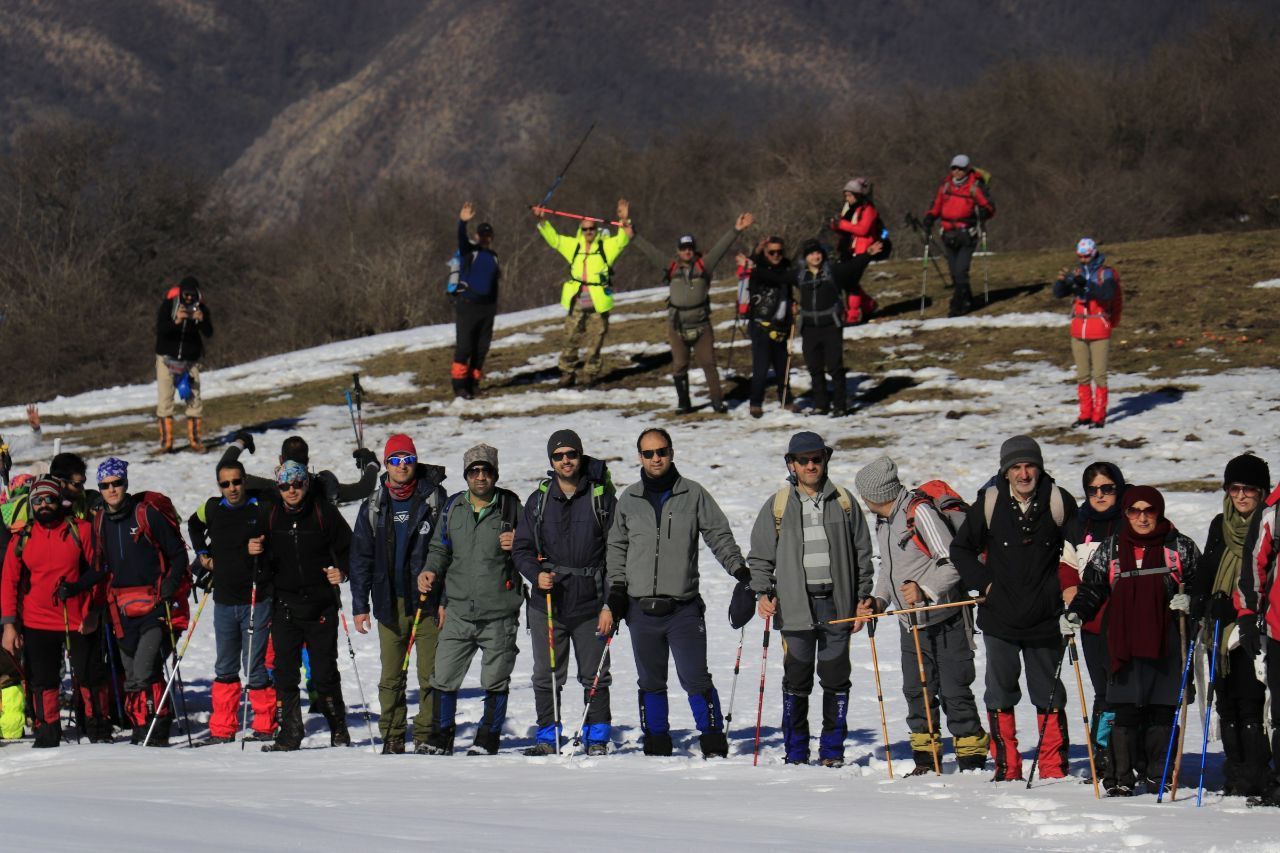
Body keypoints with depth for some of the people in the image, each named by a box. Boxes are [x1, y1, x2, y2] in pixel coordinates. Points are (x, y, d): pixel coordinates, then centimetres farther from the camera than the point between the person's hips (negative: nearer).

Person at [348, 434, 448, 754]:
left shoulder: (434, 500, 2)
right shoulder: (373, 507, 9)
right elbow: (361, 557, 12)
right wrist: (360, 605, 7)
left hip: (427, 603, -2)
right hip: (390, 604, 2)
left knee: (431, 676, -4)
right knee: (391, 677, 3)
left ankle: (427, 737, 2)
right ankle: (392, 738, 9)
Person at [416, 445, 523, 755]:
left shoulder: (511, 506, 2)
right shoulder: (454, 507, 10)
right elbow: (440, 548, 22)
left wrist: (517, 545, -13)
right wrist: (430, 571, 3)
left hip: (500, 614, -2)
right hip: (459, 611, 2)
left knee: (495, 681, 4)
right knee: (443, 677, 0)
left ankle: (488, 739, 16)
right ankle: (442, 738, 14)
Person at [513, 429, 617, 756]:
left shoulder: (601, 497, 0)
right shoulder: (539, 500, 7)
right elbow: (522, 548, 10)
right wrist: (536, 575, -10)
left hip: (591, 604, -2)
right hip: (547, 602, 2)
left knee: (595, 676, 4)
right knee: (546, 676, 5)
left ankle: (597, 738, 13)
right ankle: (548, 737, 14)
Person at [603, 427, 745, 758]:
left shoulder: (694, 495, 3)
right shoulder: (629, 500, 10)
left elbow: (719, 537, 4)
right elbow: (617, 549, 17)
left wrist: (742, 571, -10)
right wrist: (615, 597, 11)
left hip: (684, 607, -3)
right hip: (641, 608, 3)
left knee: (695, 678, -9)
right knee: (651, 684, 9)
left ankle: (713, 745, -1)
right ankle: (656, 748, 17)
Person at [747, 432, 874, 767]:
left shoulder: (843, 502, 7)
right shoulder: (777, 506, 6)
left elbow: (862, 554, 11)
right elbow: (760, 556, 10)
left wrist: (863, 599, 5)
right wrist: (763, 592, -5)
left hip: (837, 604, 1)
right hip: (796, 607, 0)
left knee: (836, 679, 3)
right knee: (796, 680, 2)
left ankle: (832, 751, 12)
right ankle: (795, 754, 10)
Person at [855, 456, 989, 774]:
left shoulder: (920, 512, -17)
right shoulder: (883, 520, 12)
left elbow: (953, 562, -20)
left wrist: (925, 590, -28)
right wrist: (879, 599, 9)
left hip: (945, 620, -9)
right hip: (911, 623, 9)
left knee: (954, 691, -7)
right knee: (917, 691, 10)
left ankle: (972, 760, 0)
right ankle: (926, 761, 19)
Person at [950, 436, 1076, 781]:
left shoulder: (1059, 502, -5)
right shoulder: (989, 503, -5)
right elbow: (961, 548, 8)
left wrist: (1067, 586, 1)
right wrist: (984, 583, -2)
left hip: (1045, 619, -1)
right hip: (999, 619, 1)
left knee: (1049, 696, 6)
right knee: (1000, 694, 6)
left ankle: (1054, 768, 13)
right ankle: (1006, 766, 15)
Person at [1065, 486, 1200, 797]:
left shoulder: (1180, 547, 6)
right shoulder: (1111, 549, 9)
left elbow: (1200, 582, 10)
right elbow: (1092, 587, 10)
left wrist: (1189, 601, -11)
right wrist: (1075, 614, -7)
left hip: (1166, 643, 0)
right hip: (1125, 643, 0)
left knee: (1162, 712, 3)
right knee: (1125, 713, -4)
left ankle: (1157, 775, 15)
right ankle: (1123, 778, 3)